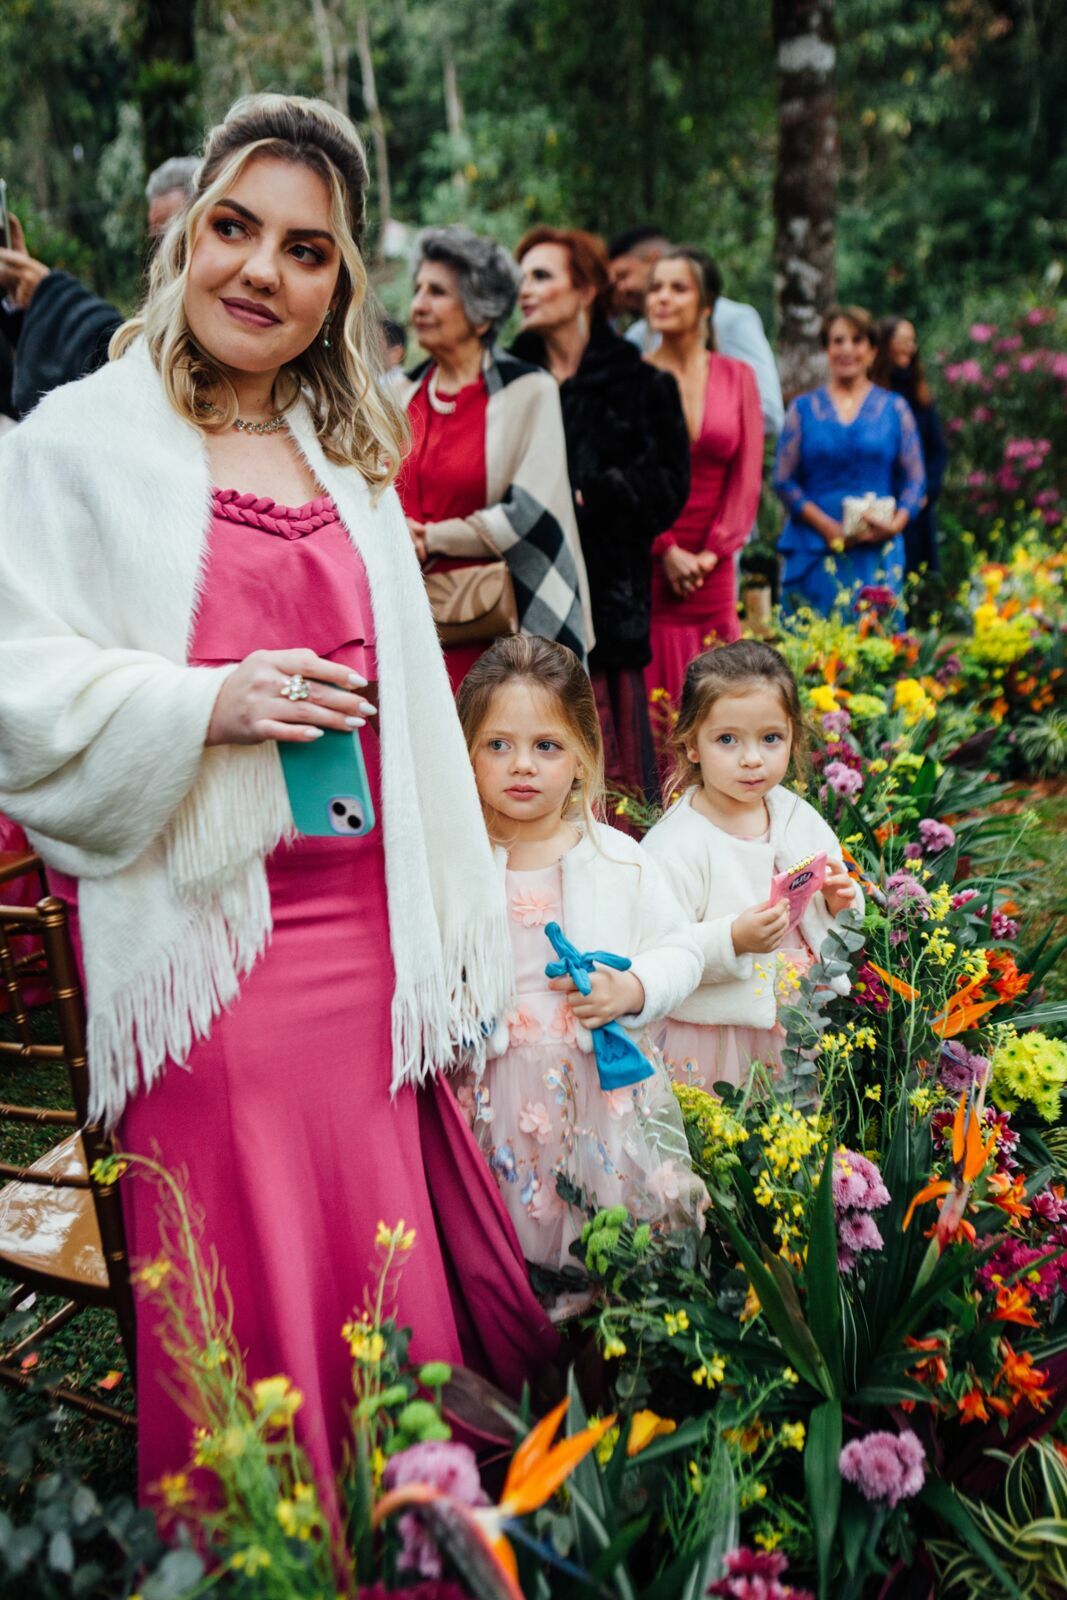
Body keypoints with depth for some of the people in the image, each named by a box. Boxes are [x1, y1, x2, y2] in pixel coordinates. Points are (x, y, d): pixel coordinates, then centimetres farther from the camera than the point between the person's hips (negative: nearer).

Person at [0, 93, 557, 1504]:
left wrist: (451, 940, 13)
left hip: (362, 921, 5)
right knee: (239, 1293, 4)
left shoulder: (350, 458, 16)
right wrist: (207, 703, -19)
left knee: (382, 1267, 12)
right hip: (199, 922, -4)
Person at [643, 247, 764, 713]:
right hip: (643, 570, -2)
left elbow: (747, 477, 5)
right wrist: (665, 550, -12)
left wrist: (710, 553, -6)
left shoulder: (737, 377, 10)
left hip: (712, 574, 3)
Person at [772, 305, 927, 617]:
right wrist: (828, 527, -10)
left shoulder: (894, 409, 11)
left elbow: (915, 480, 9)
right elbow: (784, 480, 3)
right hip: (815, 552, 0)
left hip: (878, 552, 1)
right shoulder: (804, 408, 10)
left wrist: (895, 523, -10)